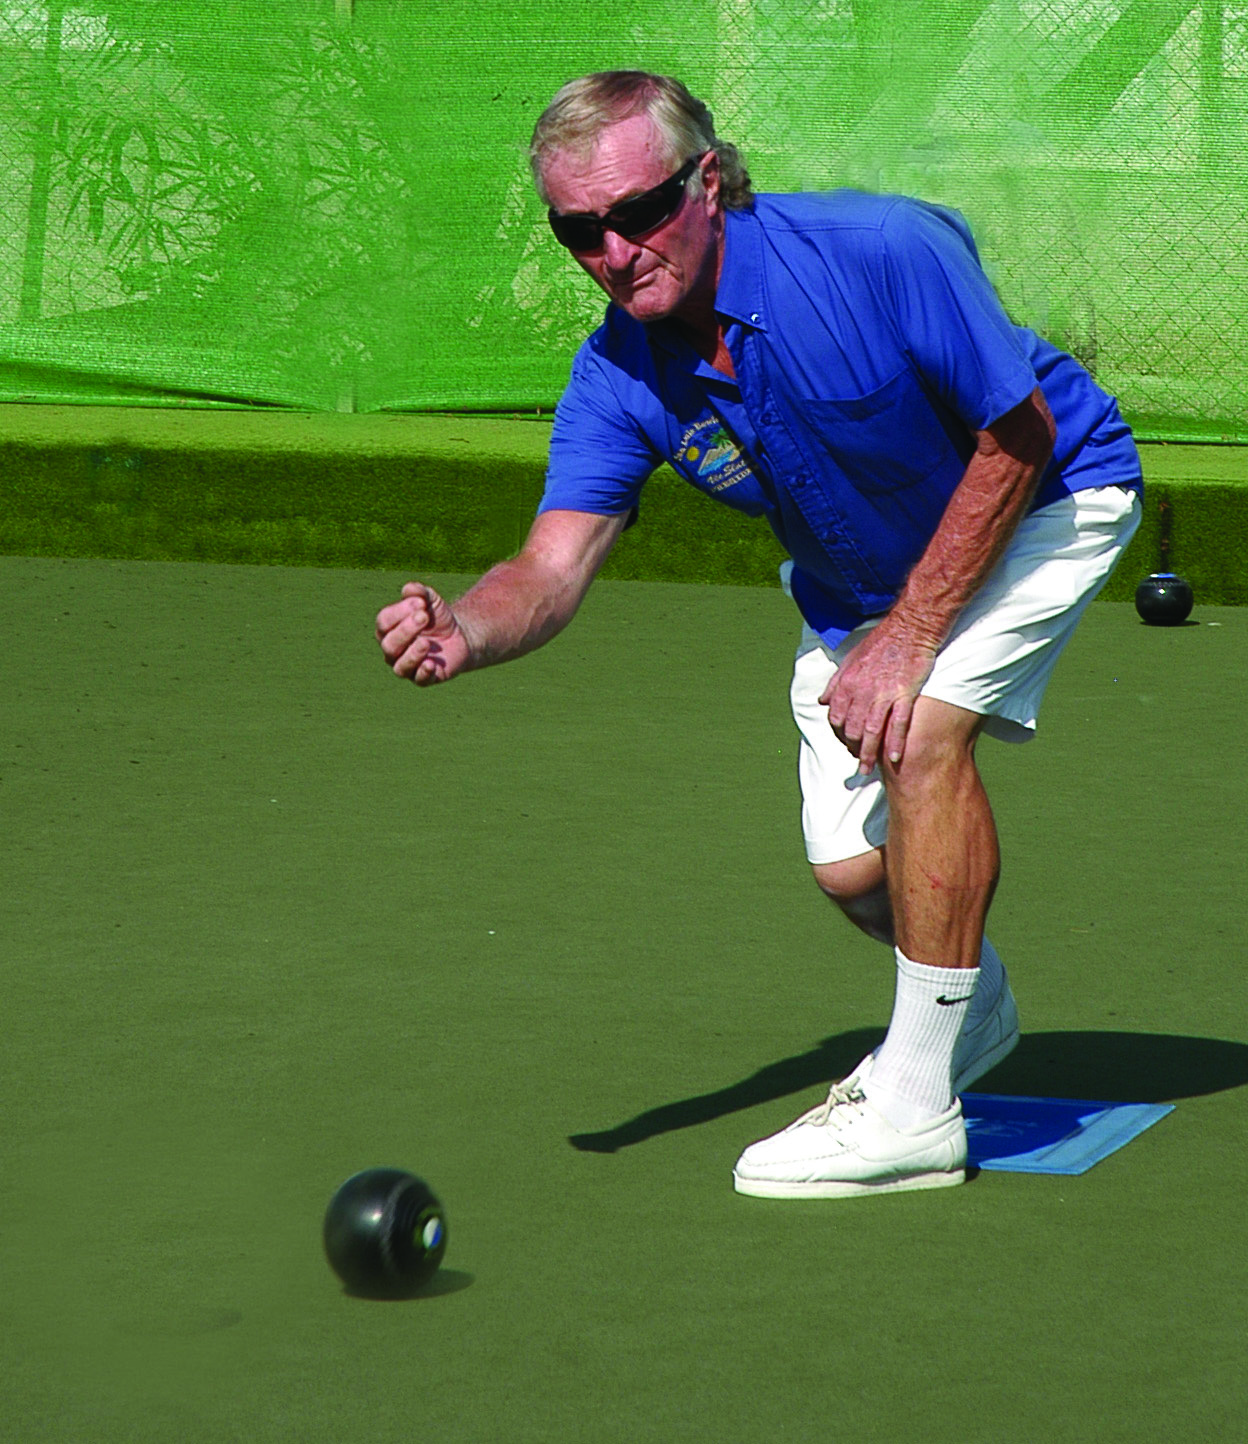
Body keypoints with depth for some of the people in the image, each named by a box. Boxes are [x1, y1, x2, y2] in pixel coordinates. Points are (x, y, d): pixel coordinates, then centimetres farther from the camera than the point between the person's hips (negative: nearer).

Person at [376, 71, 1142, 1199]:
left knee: (922, 729, -29)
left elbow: (1018, 437, -26)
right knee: (854, 868, 0)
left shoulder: (880, 252, -35)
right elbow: (554, 568, -26)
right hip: (860, 579, 6)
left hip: (1043, 502, -5)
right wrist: (466, 633, -50)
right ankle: (971, 1009, 37)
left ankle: (914, 1107, -20)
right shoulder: (619, 377, -20)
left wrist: (908, 636, -27)